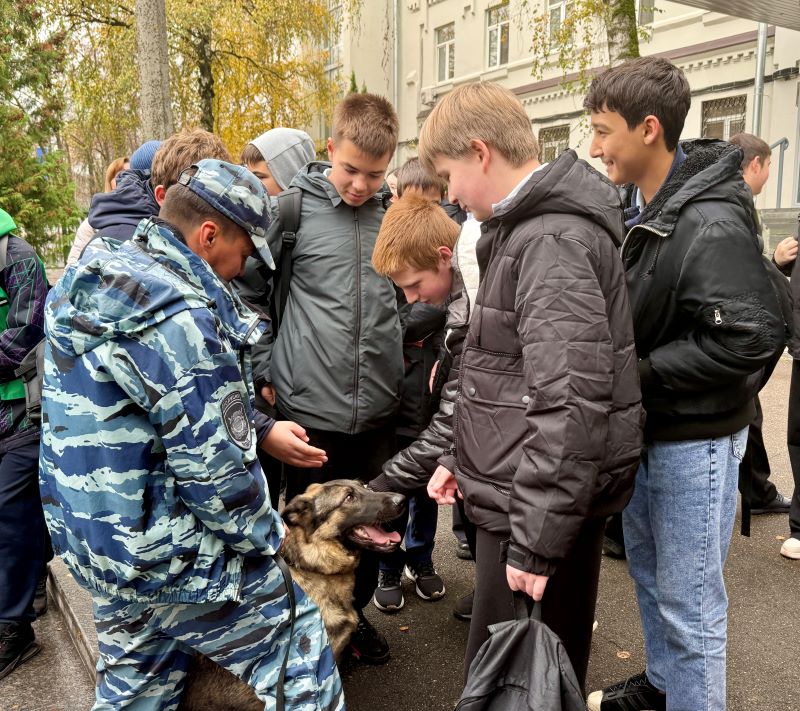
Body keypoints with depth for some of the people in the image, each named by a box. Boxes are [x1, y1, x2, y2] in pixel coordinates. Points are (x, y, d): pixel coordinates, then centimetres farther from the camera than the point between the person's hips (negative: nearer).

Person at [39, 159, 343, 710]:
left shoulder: (91, 280, 3)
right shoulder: (177, 315, -26)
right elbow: (214, 465, -24)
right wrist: (264, 534, -7)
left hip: (94, 541, 9)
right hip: (170, 558, -9)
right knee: (298, 653, 7)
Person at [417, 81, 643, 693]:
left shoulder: (552, 242, -19)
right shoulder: (529, 230, 14)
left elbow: (572, 405, -26)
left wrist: (535, 541, -22)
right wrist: (466, 457, 18)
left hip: (545, 502, -9)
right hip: (521, 489, 10)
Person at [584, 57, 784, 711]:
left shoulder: (711, 224, -22)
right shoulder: (636, 206, 3)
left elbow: (750, 337, -27)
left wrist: (636, 373, -22)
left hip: (694, 439, -9)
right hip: (643, 427, 9)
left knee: (688, 601, 5)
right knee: (648, 571, 24)